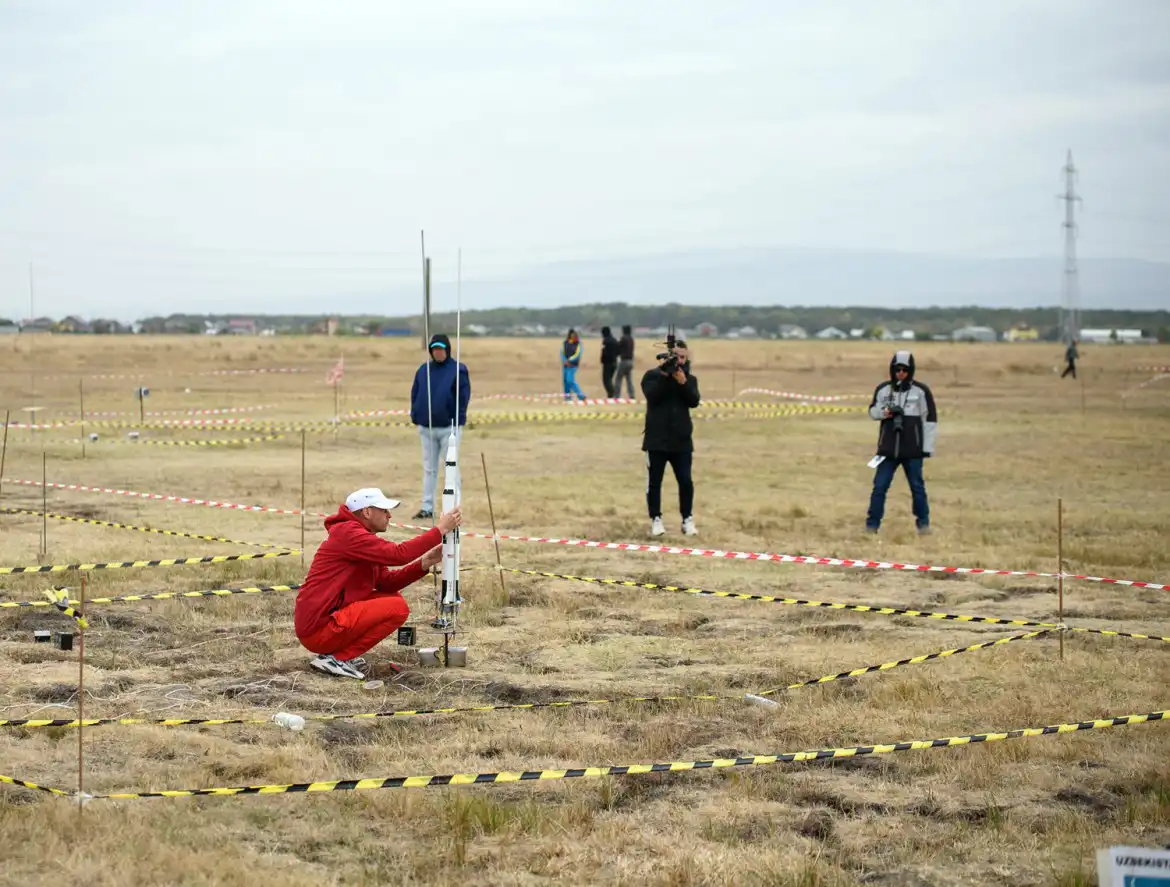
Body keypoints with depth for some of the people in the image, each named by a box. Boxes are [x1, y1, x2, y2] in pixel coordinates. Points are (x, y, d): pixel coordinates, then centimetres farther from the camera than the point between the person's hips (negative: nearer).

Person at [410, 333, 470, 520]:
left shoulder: (458, 370, -5)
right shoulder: (423, 370, 9)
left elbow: (463, 397, -7)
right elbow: (415, 394, 12)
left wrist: (458, 422, -13)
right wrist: (415, 417, 1)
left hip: (448, 427, -5)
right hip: (426, 427, 5)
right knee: (429, 469, 9)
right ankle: (427, 507, 14)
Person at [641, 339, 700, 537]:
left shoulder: (690, 378, 7)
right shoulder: (652, 375, -1)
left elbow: (694, 401, -8)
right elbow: (651, 395, -18)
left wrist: (683, 382, -21)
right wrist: (663, 375, -25)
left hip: (681, 440, 2)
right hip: (657, 439, -2)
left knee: (686, 481, 1)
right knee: (654, 481, 3)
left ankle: (687, 520, 10)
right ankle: (656, 519, 11)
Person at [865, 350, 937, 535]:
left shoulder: (921, 391, -4)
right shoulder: (883, 389, 3)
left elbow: (930, 419, -1)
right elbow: (872, 410, 13)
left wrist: (928, 448, -4)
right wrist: (883, 412, -11)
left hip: (913, 450, -2)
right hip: (888, 448, 2)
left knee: (917, 486, 6)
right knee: (879, 486, 0)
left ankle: (923, 522, 20)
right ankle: (872, 525, 5)